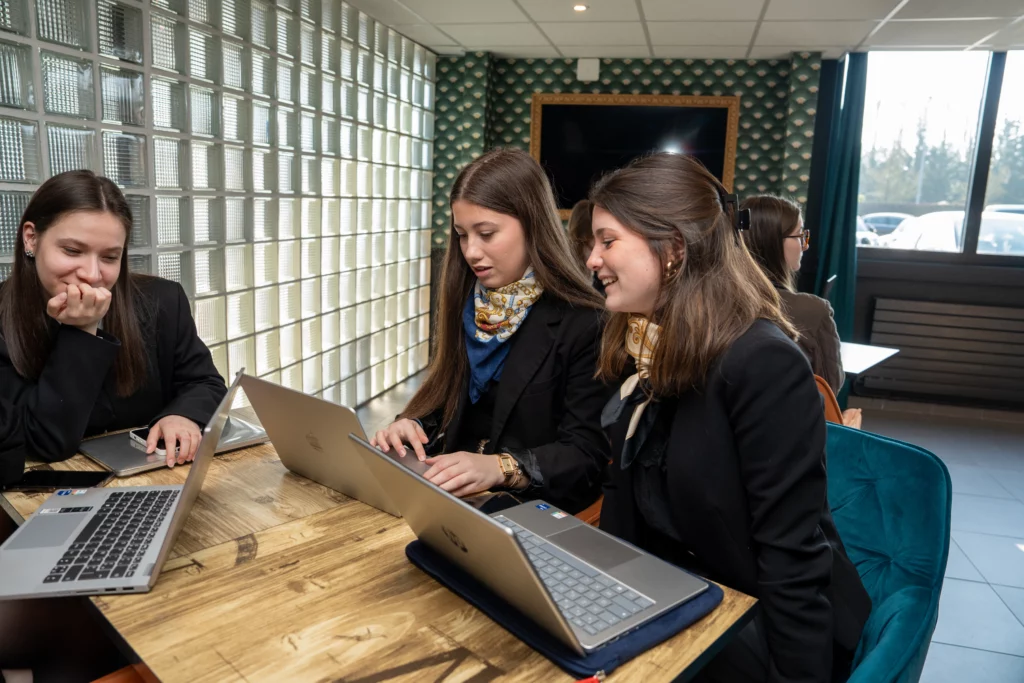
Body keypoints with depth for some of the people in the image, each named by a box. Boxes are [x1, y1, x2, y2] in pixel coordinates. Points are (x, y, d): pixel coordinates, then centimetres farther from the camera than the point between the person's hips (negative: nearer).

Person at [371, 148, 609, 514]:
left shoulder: (583, 321, -13)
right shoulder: (464, 304, 7)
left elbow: (587, 452, -15)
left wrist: (499, 468, -31)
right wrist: (413, 426, -8)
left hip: (531, 510, -5)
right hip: (454, 496, 6)